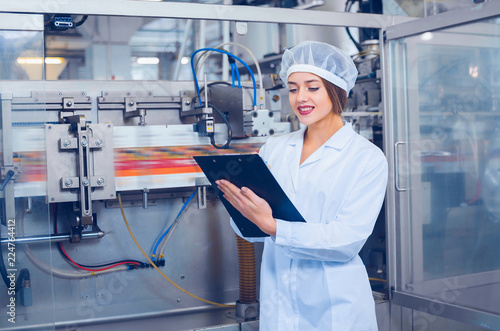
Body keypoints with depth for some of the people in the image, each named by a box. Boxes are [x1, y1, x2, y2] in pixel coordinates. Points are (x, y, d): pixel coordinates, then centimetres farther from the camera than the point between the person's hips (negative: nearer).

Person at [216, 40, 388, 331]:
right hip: (278, 305, 4)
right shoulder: (273, 149, 5)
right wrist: (239, 202, -17)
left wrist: (273, 227, -25)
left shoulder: (368, 158, -6)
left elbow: (347, 240, -17)